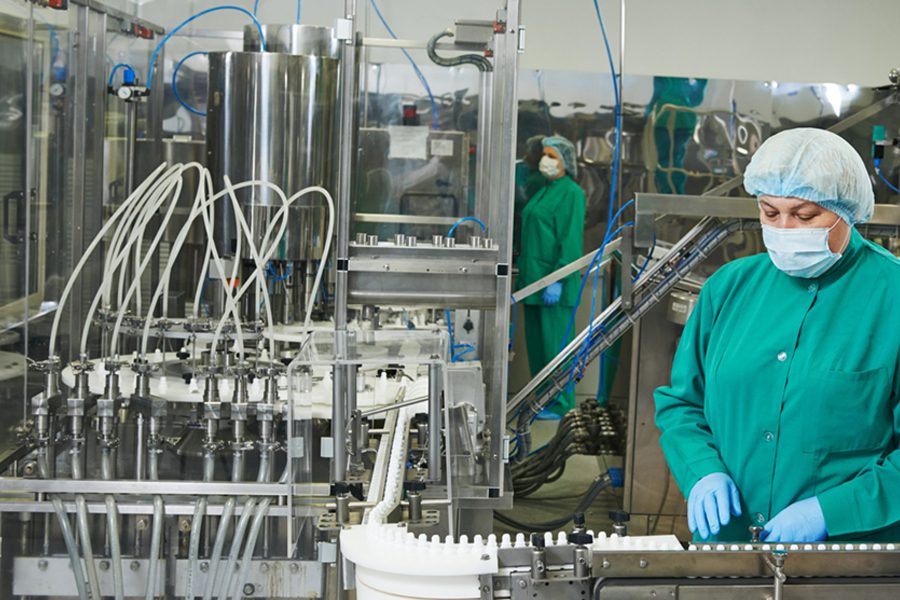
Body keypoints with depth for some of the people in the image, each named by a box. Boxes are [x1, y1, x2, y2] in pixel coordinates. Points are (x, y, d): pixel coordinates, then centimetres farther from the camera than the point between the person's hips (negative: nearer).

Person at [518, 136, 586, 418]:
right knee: (536, 341, 11)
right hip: (534, 278, 9)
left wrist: (557, 281, -22)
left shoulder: (571, 193, -11)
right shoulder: (543, 191, 17)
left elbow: (571, 240, -17)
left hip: (554, 279, -9)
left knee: (555, 340, -4)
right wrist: (524, 276, 18)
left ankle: (560, 404, 2)